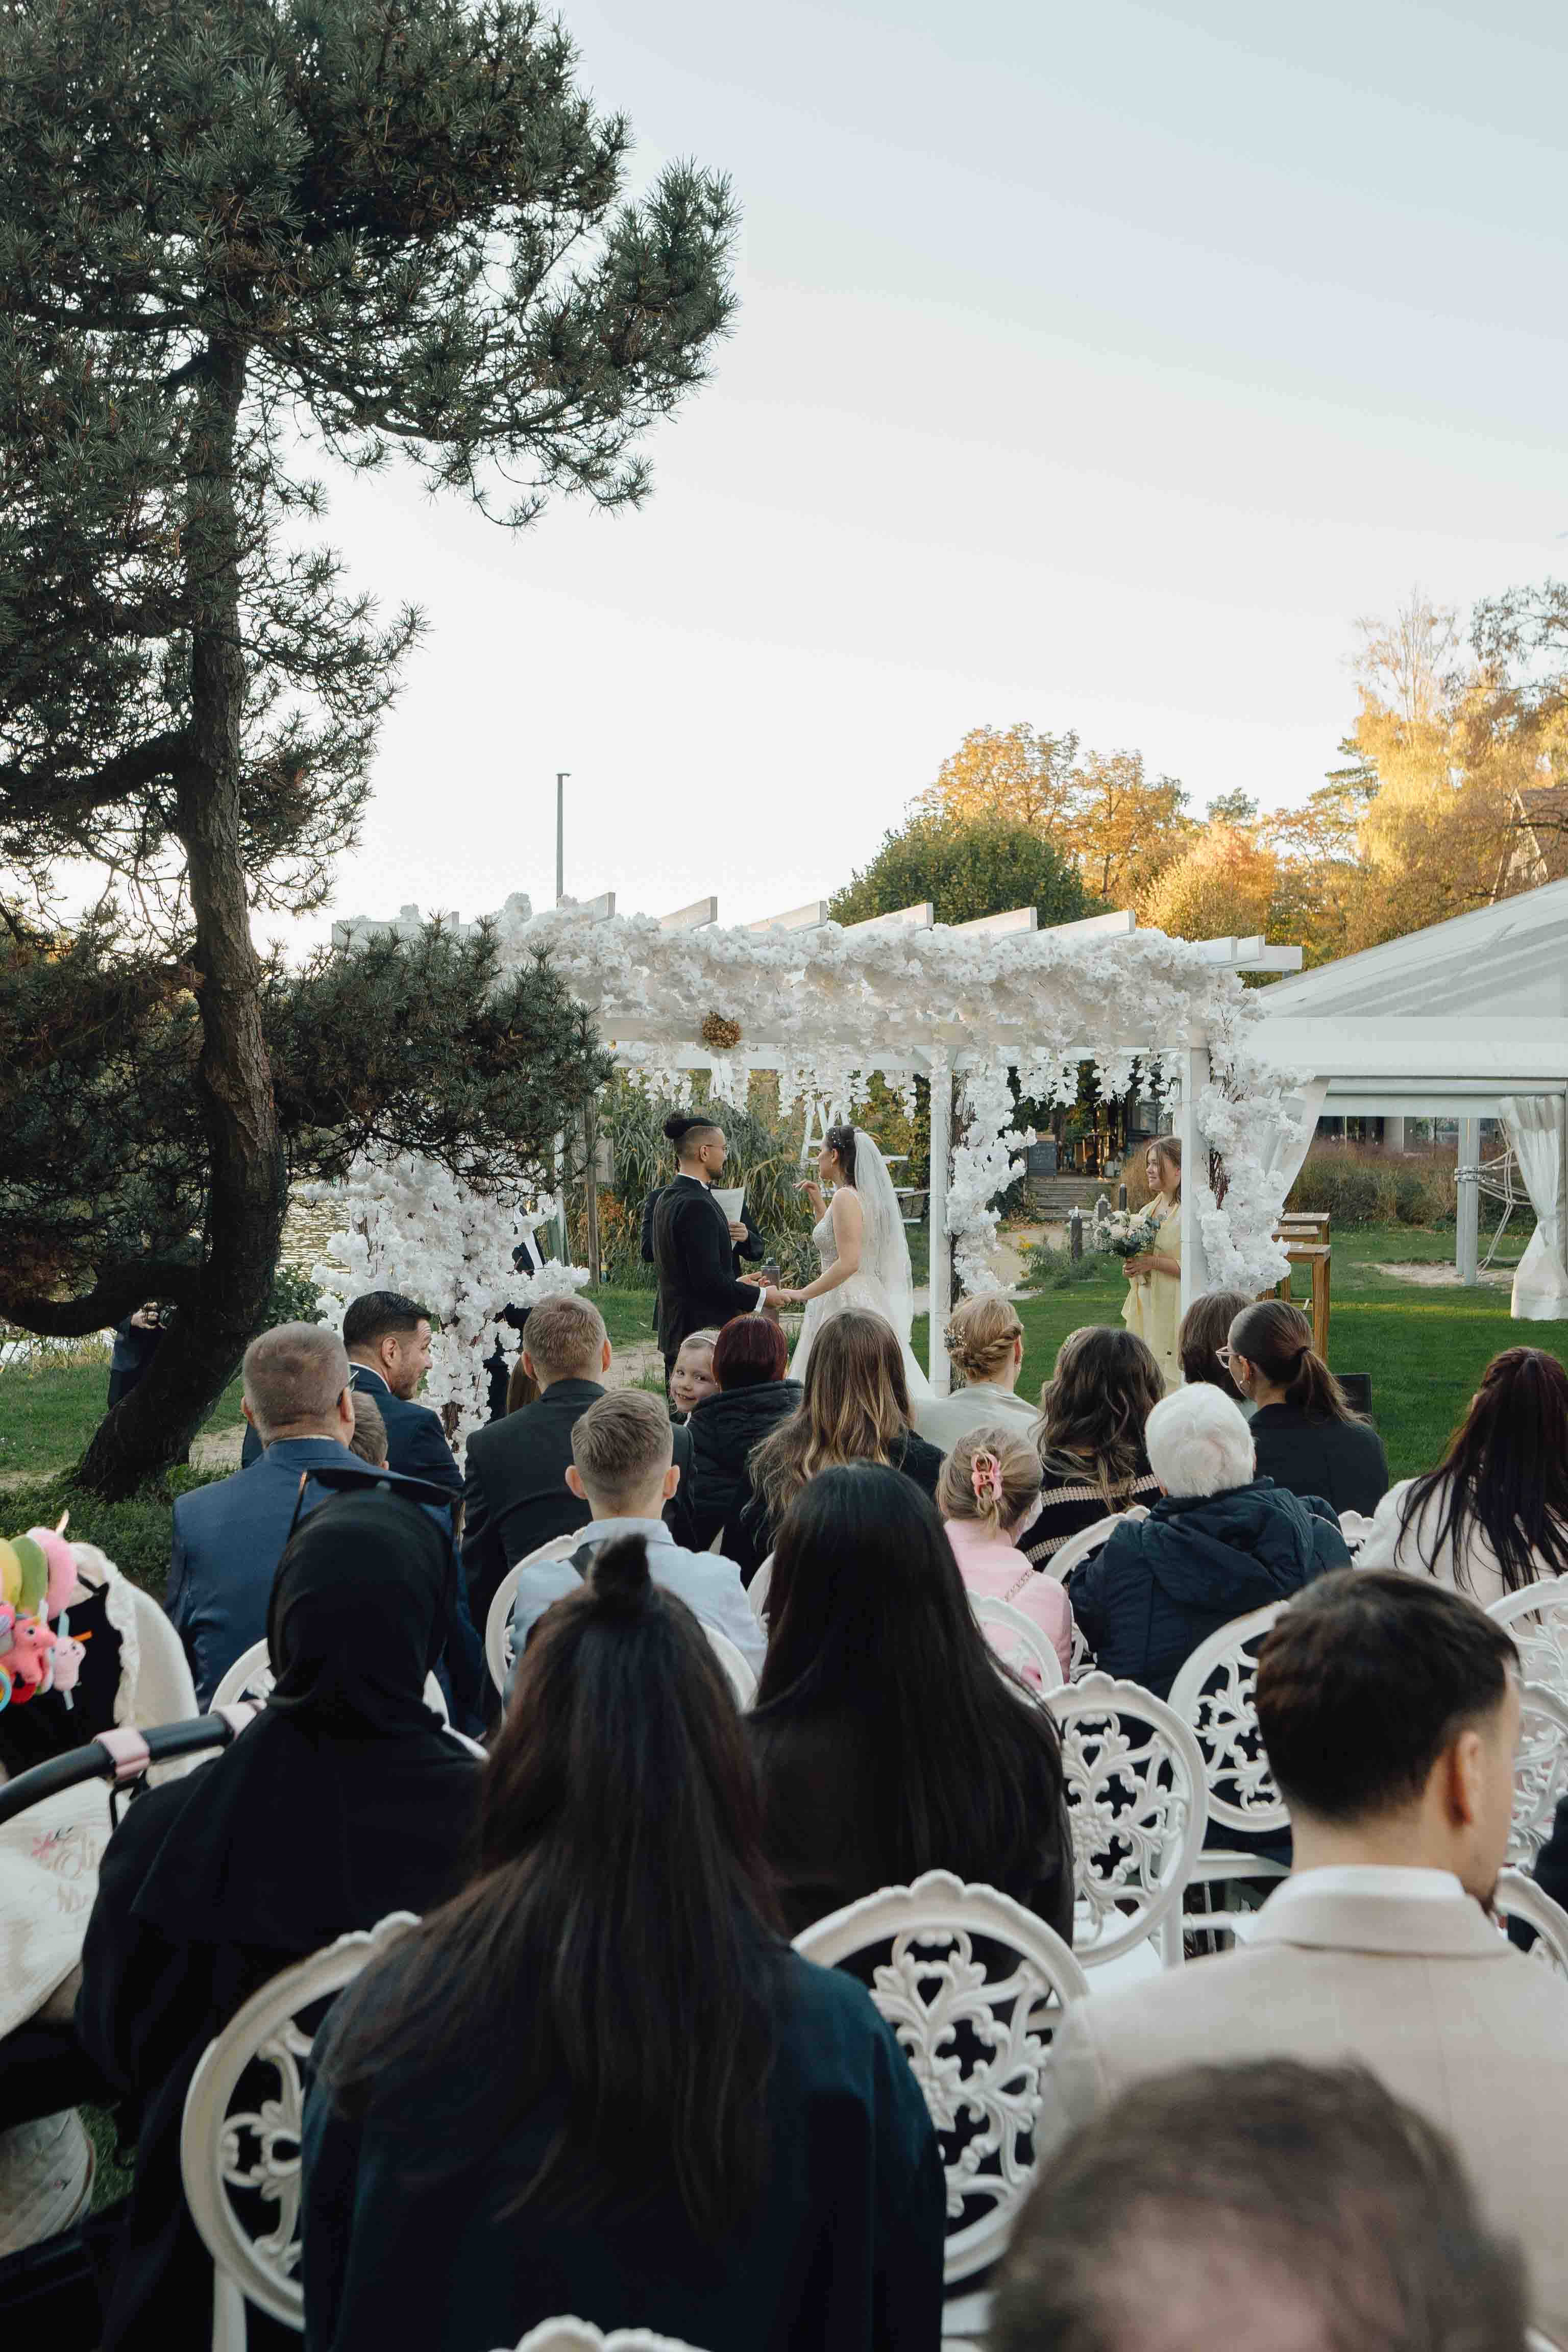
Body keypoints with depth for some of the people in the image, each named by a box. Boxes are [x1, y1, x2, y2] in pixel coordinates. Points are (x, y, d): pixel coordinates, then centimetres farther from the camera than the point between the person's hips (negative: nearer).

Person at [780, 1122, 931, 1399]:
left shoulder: (846, 1197, -14)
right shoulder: (866, 1195, 14)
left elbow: (848, 1262, -23)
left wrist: (803, 1294, -18)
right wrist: (817, 1203, 24)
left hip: (846, 1304, -10)